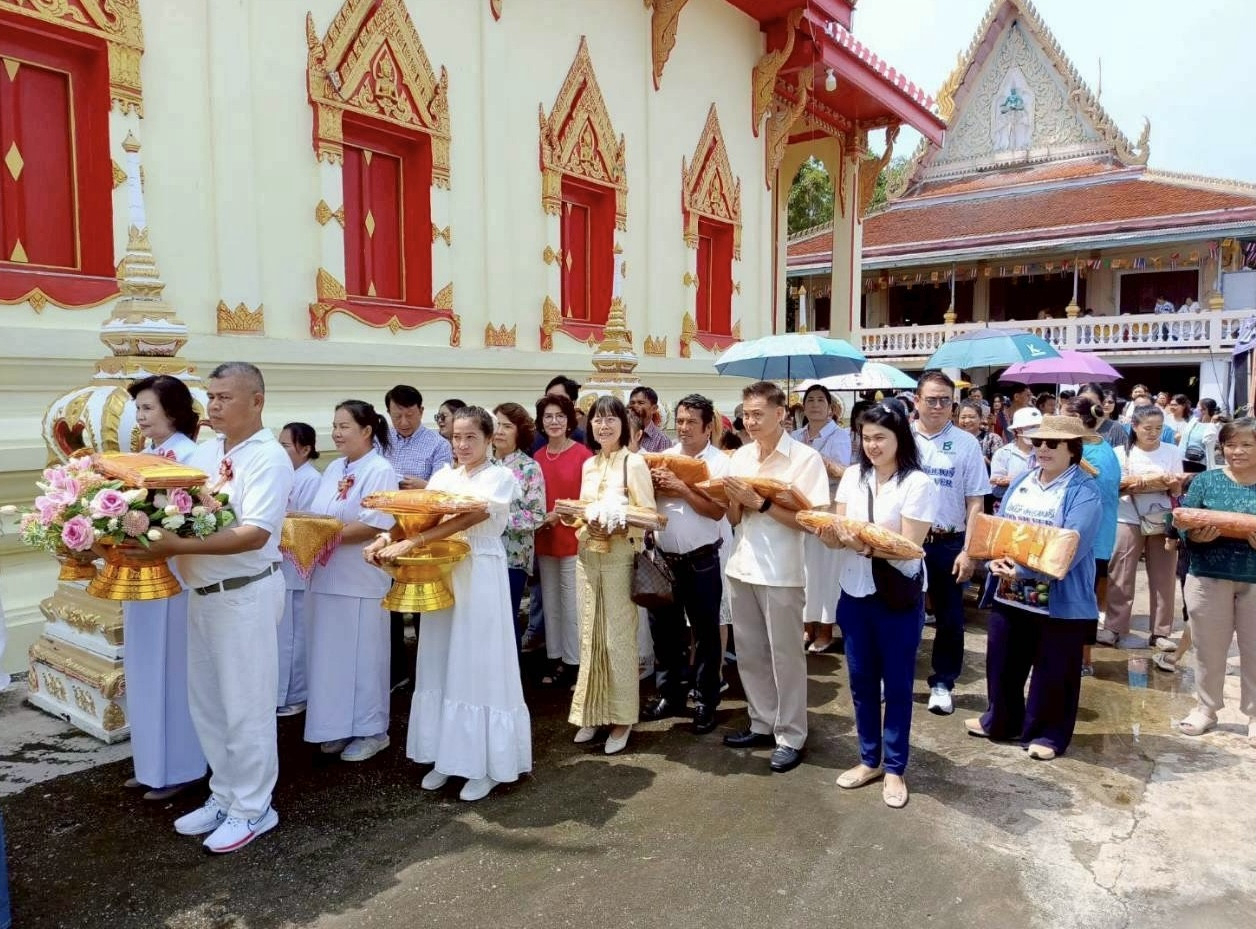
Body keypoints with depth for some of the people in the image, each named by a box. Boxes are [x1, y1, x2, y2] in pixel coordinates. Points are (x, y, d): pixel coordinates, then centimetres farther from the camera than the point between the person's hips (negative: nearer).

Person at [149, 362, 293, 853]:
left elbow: (255, 534, -24)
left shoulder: (269, 458, -15)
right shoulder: (205, 450, 9)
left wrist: (179, 546, -29)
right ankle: (225, 795, 34)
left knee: (245, 706, 4)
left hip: (246, 593, -8)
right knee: (205, 703, 17)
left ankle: (252, 808, 21)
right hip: (202, 591, 8)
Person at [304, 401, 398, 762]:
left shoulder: (380, 471, -11)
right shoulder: (333, 469, 13)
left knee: (361, 656, 4)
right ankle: (340, 726, 27)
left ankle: (370, 731, 18)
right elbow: (320, 516, 17)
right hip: (326, 577, 7)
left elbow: (374, 525, -20)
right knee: (331, 655, 13)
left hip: (360, 580, -7)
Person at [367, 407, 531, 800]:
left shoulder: (500, 477, -5)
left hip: (481, 576, -5)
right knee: (443, 663, 9)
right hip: (443, 574, 6)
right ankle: (447, 755, 22)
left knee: (478, 664, -1)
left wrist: (411, 544, -29)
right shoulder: (443, 477, 12)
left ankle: (486, 763, 10)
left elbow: (468, 518, -20)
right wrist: (388, 537, -19)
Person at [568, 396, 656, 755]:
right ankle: (592, 712, 22)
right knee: (590, 636, 10)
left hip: (620, 557, -6)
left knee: (619, 638, 0)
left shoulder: (634, 462, -6)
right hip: (587, 556, 6)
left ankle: (622, 717, 13)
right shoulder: (588, 465, 12)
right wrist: (584, 526, -4)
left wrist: (616, 529, -24)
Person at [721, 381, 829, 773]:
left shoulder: (805, 458, -10)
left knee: (785, 655, 5)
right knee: (749, 653, 15)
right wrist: (736, 500, -11)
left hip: (781, 573, -6)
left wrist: (760, 503, -20)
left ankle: (791, 737, 19)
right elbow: (733, 519, 11)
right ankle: (762, 724, 31)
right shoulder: (740, 457, 7)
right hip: (741, 567, 6)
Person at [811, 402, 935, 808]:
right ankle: (869, 759, 31)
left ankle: (894, 768, 24)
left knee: (897, 683, 9)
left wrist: (869, 544, -33)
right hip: (854, 592, 5)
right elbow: (840, 533, 2)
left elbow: (908, 547, -16)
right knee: (861, 681, 14)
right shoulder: (852, 476, 3)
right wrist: (830, 534, -21)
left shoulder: (918, 484, -12)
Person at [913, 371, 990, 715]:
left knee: (950, 618, 9)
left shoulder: (966, 444, -2)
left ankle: (942, 682, 25)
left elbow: (975, 502, -2)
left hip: (948, 543, 0)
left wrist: (967, 551, -8)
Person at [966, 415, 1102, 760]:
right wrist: (996, 559, -12)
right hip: (1010, 592, 6)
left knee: (1053, 672, 8)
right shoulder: (1021, 483, 8)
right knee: (1002, 661, 15)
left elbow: (1070, 548, -22)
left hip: (1061, 599, -6)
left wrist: (1023, 570, -27)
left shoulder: (1084, 492, -12)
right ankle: (1000, 721, 33)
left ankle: (1048, 733, 25)